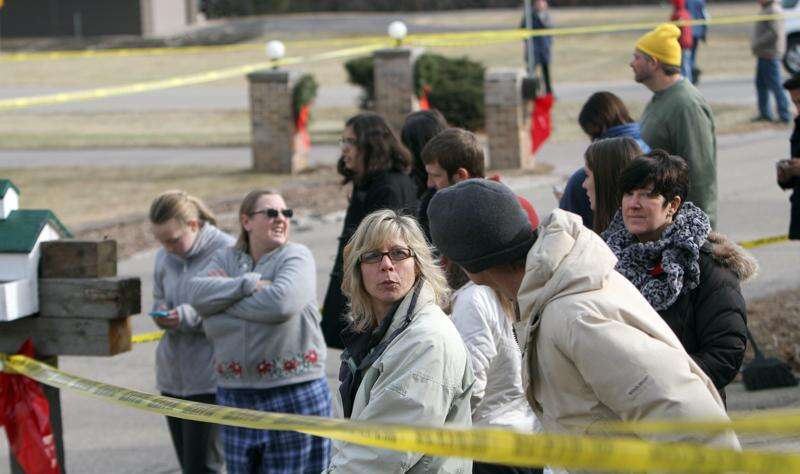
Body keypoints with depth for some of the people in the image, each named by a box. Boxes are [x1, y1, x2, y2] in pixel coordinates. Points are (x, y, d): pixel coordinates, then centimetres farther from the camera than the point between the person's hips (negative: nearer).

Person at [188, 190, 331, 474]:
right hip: (235, 394, 4)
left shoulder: (296, 256, -2)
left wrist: (222, 299, -8)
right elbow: (197, 291, -7)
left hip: (293, 394, -4)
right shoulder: (226, 259, 12)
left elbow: (281, 303, -21)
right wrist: (248, 284, -17)